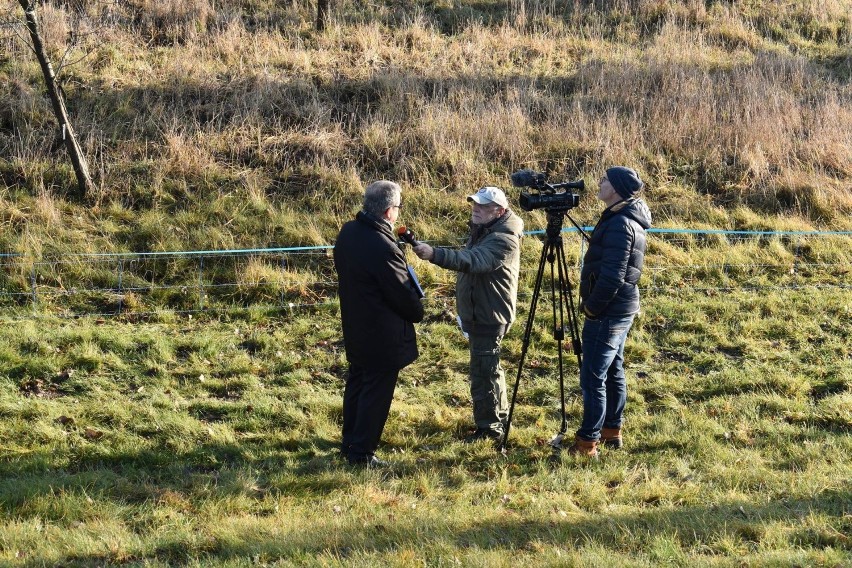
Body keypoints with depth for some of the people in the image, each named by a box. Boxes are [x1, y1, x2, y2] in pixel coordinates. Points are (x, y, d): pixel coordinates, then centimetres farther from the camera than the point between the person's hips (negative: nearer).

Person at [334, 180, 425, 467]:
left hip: (354, 326, 9)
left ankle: (350, 441, 35)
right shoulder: (383, 248, -30)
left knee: (357, 381, 22)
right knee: (377, 391, 3)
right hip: (381, 334, -9)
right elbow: (403, 293, -19)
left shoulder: (348, 232, -3)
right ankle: (362, 452, 9)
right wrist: (417, 311, 1)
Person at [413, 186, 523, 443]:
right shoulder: (482, 230, 10)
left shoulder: (504, 239, -23)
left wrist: (435, 254, -48)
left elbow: (474, 261, -38)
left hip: (490, 316, -11)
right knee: (489, 367, 20)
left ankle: (488, 427, 0)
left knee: (483, 371, -8)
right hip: (478, 313, 11)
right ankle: (499, 419, 32)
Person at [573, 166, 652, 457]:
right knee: (613, 371, 18)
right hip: (621, 310, 11)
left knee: (593, 377, -7)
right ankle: (612, 431, 28)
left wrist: (592, 307, -16)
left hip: (607, 313, -11)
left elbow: (612, 276, -25)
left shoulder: (620, 224, -20)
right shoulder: (629, 220, 12)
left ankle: (587, 443, -5)